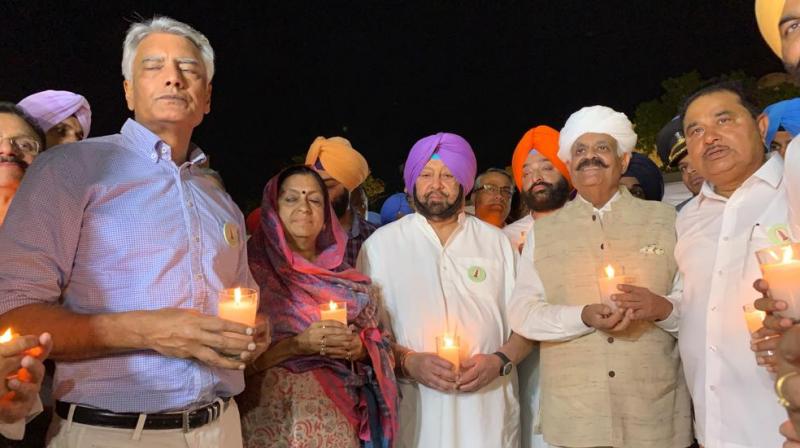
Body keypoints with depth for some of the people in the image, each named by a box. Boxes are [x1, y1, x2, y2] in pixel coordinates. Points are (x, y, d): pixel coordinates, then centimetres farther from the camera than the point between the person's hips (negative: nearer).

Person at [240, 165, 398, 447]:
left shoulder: (346, 278, 5)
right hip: (277, 418, -3)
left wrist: (359, 348, -11)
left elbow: (381, 345, 9)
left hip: (339, 417, 3)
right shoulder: (254, 271, -6)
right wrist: (296, 345, -21)